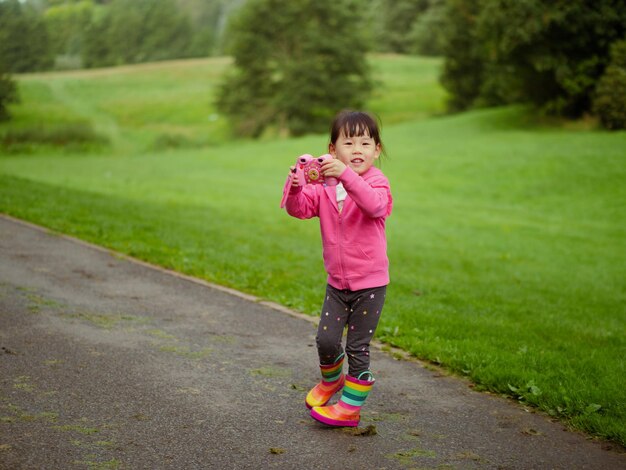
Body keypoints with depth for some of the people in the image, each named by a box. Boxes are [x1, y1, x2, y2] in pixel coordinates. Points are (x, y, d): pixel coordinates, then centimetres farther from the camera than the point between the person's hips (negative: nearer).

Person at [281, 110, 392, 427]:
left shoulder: (376, 182, -12)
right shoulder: (323, 186, 1)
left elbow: (374, 204, -35)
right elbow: (300, 209, -11)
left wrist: (347, 176, -49)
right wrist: (295, 188, -33)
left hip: (370, 283, -4)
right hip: (337, 281, 4)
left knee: (358, 347, 2)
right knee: (325, 339, 2)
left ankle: (351, 406, 17)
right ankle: (331, 381, 34)